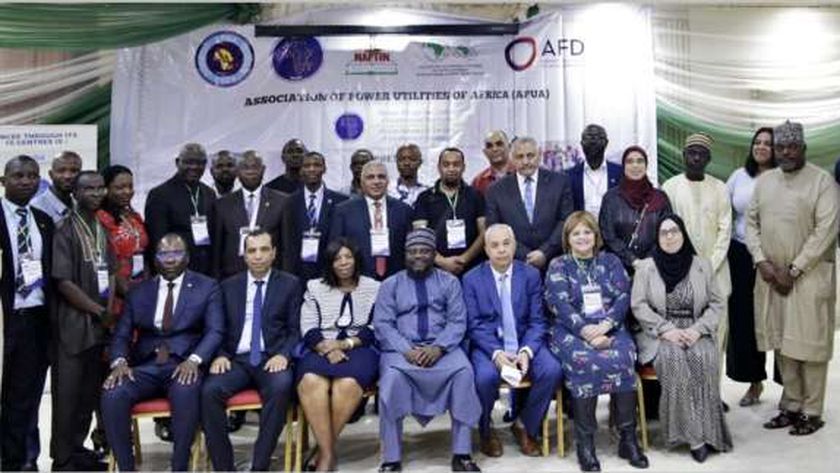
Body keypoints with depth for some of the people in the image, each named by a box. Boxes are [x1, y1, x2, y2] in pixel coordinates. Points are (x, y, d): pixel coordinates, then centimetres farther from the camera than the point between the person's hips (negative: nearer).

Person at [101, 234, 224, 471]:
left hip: (184, 365, -3)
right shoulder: (139, 291, 16)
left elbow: (215, 331, -3)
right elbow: (121, 334, 10)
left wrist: (193, 360, -21)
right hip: (145, 366, 3)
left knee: (185, 392, -36)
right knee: (112, 393, -26)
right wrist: (119, 362, -12)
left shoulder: (206, 287, 7)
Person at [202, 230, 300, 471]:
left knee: (281, 387, -35)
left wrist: (283, 355, -13)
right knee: (210, 390, -27)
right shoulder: (229, 286, 17)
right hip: (236, 359, 2)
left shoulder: (290, 284, 10)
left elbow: (295, 329, 4)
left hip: (272, 358, -2)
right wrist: (220, 355, -7)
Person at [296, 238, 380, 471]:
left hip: (360, 349, -1)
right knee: (310, 382, -34)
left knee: (348, 384, -35)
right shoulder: (314, 287, 17)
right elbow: (309, 330, 7)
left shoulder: (374, 288, 13)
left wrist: (345, 343, -10)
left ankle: (323, 449, -17)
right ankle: (328, 452, -27)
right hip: (322, 349, 1)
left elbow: (375, 330, 4)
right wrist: (327, 349, -12)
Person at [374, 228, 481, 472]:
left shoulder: (449, 282, 11)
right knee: (392, 376, -32)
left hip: (441, 347, 1)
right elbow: (382, 325, 0)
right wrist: (407, 350, -17)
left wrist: (438, 347, -17)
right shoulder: (390, 284, 10)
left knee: (464, 371, -30)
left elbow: (457, 322, 1)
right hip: (402, 349, 0)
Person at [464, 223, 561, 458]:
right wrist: (496, 353, -21)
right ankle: (485, 432, 0)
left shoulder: (531, 275, 5)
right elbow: (474, 324, -5)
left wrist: (526, 351, -17)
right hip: (488, 344, -2)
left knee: (552, 371, -24)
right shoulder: (472, 279, 1)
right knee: (486, 376, -32)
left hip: (524, 343, 2)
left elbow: (537, 321, 1)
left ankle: (525, 426, 3)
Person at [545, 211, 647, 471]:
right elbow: (560, 305, -5)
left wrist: (604, 325, -15)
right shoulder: (558, 266, 8)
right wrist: (587, 331, -19)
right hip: (571, 331, -2)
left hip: (610, 329, 2)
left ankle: (628, 437, -19)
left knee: (621, 360, -29)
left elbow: (623, 297, 3)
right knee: (584, 362, -32)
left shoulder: (611, 261, 15)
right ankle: (584, 441, -24)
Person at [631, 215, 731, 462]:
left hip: (695, 332, 2)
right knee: (674, 358, -32)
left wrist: (698, 329, -10)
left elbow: (717, 303, 8)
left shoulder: (702, 265, 9)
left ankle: (706, 431, -20)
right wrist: (666, 329, -15)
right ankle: (693, 435, -22)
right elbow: (638, 305, -3)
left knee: (704, 358, -31)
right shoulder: (646, 266, 4)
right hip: (659, 334, -1)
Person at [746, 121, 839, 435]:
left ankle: (811, 411, 12)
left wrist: (794, 270, -15)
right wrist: (761, 261, -4)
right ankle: (790, 405, 20)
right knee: (782, 343, 8)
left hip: (809, 275, -4)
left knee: (808, 343, 1)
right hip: (771, 275, 5)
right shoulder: (764, 181, 10)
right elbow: (751, 222, 10)